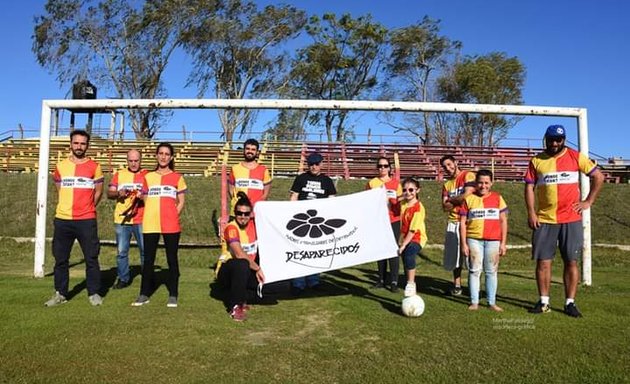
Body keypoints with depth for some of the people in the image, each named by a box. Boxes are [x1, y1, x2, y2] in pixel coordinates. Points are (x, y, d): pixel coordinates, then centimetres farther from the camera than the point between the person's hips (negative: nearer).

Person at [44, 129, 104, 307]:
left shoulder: (94, 167, 0)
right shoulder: (61, 166, 7)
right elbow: (59, 190, 20)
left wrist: (86, 209, 10)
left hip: (87, 220, -3)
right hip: (62, 219, 3)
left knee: (91, 258, 1)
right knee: (60, 259, 9)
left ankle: (94, 293, 11)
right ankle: (60, 293, 20)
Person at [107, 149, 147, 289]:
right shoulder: (119, 174, 11)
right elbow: (109, 193, 8)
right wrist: (118, 193, -13)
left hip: (141, 220, -2)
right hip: (121, 219, 2)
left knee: (145, 250, 1)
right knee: (122, 251, 6)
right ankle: (123, 279, 18)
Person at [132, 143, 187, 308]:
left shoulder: (177, 177, 6)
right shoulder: (148, 177, 12)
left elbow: (181, 202, 7)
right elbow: (145, 200, 15)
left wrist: (173, 216, -5)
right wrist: (151, 215, 1)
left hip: (171, 225, -2)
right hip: (150, 225, 2)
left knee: (172, 259, 3)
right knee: (148, 259, 6)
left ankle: (173, 295, 10)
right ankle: (144, 294, 16)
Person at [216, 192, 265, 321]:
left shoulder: (253, 225, -2)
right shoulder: (231, 227, -20)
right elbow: (239, 254, -30)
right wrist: (257, 268, -24)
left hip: (248, 271, 6)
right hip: (227, 270, -6)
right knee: (242, 264, -38)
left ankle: (241, 298, 9)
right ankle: (235, 306, -20)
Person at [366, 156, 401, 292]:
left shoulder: (395, 183, 4)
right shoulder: (372, 183, 5)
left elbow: (399, 201, 5)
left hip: (393, 221, -1)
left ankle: (394, 281, 1)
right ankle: (382, 279, 18)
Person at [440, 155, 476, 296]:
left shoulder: (468, 176, -3)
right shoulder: (447, 184, 16)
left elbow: (467, 195, -16)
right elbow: (445, 207, 7)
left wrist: (452, 200, 1)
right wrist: (459, 200, -8)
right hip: (453, 223, 6)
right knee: (454, 255, 6)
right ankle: (457, 285, 17)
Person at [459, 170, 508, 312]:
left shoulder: (497, 198, 7)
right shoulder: (469, 199, 3)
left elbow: (503, 221, 8)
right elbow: (462, 222, 2)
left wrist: (503, 243, 3)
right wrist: (463, 244, -3)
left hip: (493, 240, 1)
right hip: (474, 239, -1)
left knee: (491, 271, 8)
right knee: (474, 271, 2)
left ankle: (492, 302, 18)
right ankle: (474, 302, 11)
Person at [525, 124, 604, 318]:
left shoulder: (576, 157, 3)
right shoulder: (536, 161, 5)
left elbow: (598, 177, 7)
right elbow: (529, 187, 3)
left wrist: (588, 201, 1)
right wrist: (531, 212, -5)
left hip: (571, 219, 0)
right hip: (544, 220, 1)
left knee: (571, 262, 3)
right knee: (543, 261, 3)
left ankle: (570, 303, 13)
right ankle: (543, 302, 13)